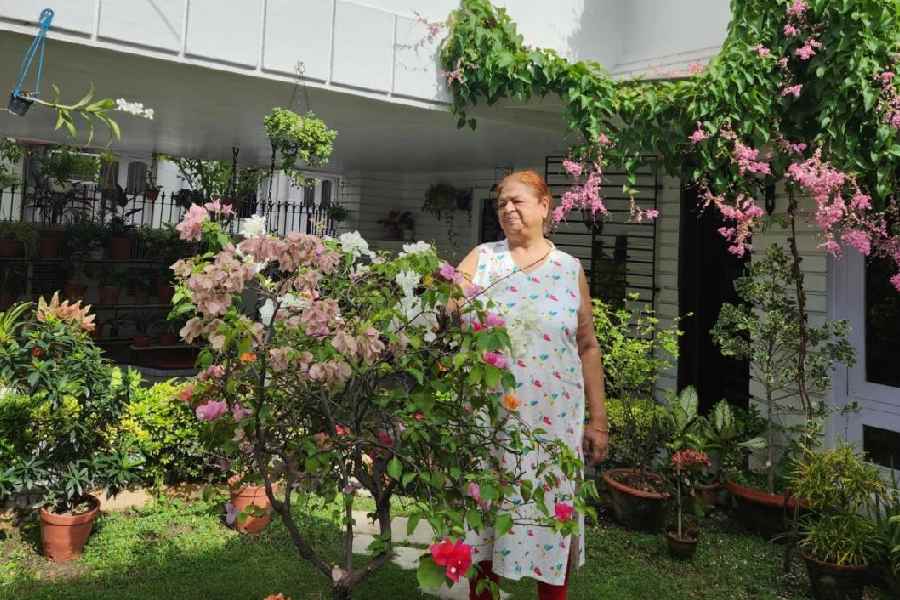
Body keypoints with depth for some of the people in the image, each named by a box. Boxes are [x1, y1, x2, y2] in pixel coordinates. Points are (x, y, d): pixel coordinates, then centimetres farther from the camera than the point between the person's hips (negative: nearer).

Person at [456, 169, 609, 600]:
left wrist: (598, 419, 7)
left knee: (549, 514, 9)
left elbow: (587, 346, 9)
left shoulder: (570, 269, 7)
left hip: (553, 421, 0)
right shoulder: (481, 258, 6)